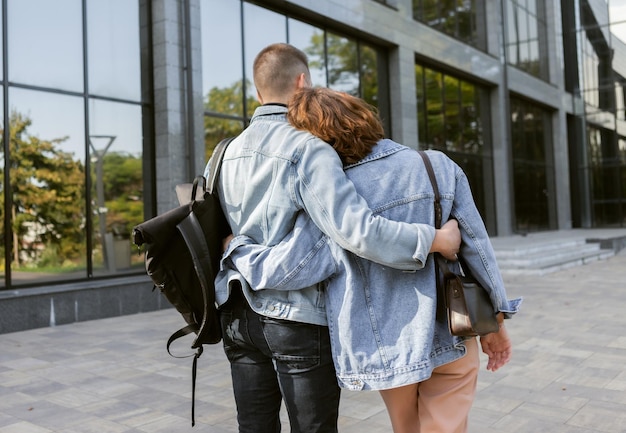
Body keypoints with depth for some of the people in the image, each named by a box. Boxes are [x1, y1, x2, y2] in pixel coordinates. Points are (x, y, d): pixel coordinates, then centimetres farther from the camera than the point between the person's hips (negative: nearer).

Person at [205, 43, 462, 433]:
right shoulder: (308, 148, -12)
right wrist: (436, 239, -15)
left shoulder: (227, 154, 9)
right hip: (296, 317, -6)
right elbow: (356, 229, -23)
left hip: (238, 314, 7)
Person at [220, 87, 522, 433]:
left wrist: (234, 246, 8)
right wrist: (495, 318, 8)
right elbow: (477, 246, -3)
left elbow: (276, 271, -13)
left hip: (389, 349, 0)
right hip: (451, 339, 1)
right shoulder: (438, 165, -6)